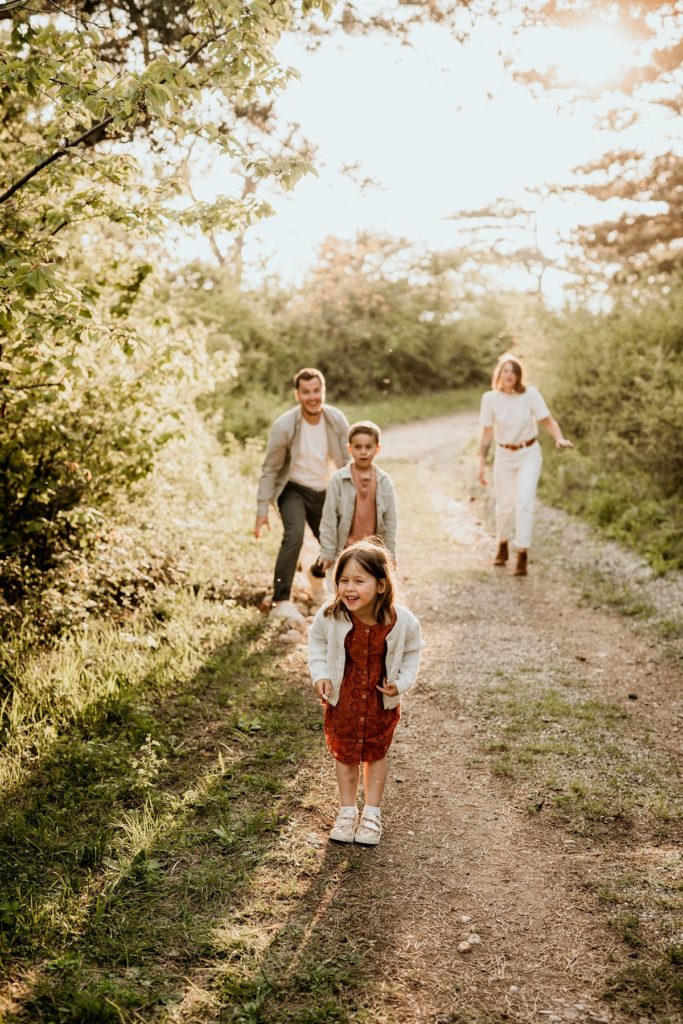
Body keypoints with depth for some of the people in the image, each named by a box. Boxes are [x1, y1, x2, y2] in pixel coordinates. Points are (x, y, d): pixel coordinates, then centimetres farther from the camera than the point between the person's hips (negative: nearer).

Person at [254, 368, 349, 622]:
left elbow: (346, 464, -2)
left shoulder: (337, 421, -13)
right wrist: (262, 510, -14)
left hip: (323, 492, 4)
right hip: (293, 489, -4)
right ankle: (281, 601, -23)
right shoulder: (284, 426, -21)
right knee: (294, 535, -28)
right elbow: (270, 469, -12)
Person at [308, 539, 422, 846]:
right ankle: (347, 810, 36)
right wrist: (320, 675, -13)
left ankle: (372, 813, 35)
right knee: (344, 754, 16)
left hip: (382, 700, 0)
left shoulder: (402, 621, -25)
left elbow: (411, 651, -4)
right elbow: (316, 642, -3)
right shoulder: (330, 616, -25)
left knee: (376, 753, 18)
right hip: (341, 697, 0)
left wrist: (401, 683, -15)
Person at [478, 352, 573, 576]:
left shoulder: (530, 394, -12)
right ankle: (502, 547, 35)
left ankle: (522, 556, -8)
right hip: (504, 456, 2)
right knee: (504, 505, 10)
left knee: (524, 503, -13)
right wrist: (482, 463, -3)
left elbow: (548, 421, -12)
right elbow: (486, 434, -2)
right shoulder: (490, 398, -8)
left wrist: (559, 439, -31)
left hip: (529, 455, -2)